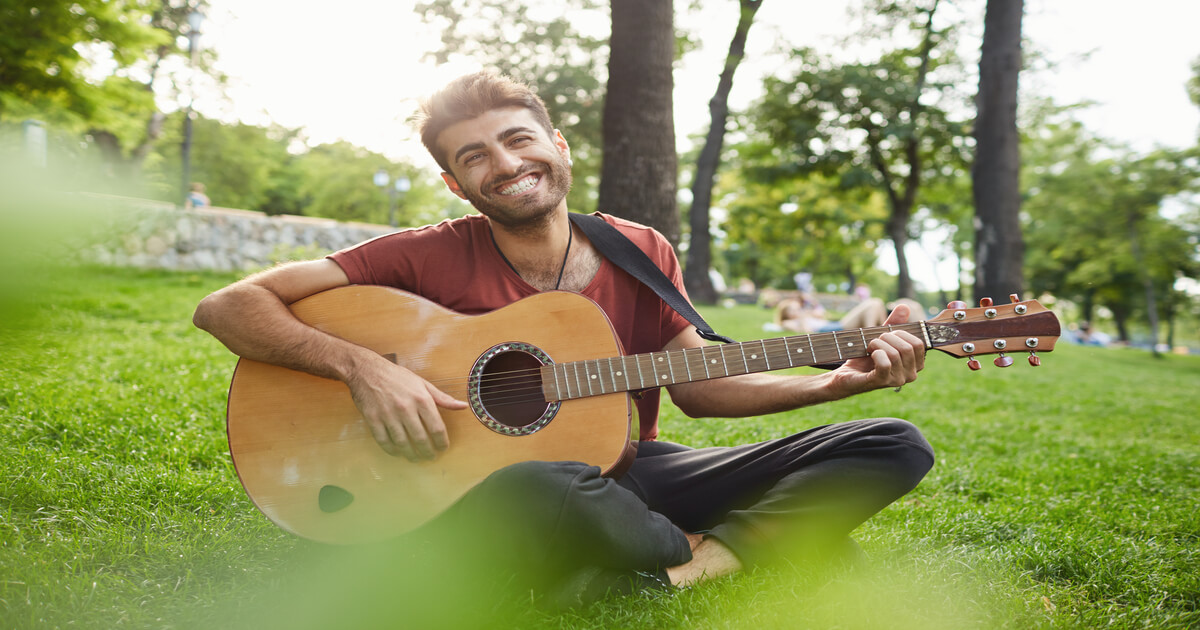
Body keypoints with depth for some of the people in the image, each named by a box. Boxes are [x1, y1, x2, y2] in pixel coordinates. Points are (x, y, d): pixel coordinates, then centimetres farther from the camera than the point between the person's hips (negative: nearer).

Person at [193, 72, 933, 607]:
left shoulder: (641, 252, 5)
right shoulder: (431, 257, -6)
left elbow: (699, 384, 9)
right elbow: (227, 306, -8)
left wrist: (831, 382, -4)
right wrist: (363, 365, -24)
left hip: (629, 469, 5)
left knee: (896, 447, -5)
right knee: (540, 485, -44)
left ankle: (636, 572, -22)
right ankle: (708, 557, -11)